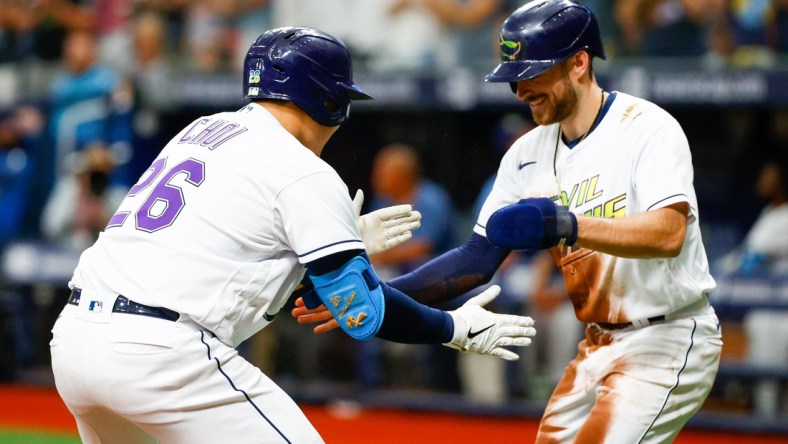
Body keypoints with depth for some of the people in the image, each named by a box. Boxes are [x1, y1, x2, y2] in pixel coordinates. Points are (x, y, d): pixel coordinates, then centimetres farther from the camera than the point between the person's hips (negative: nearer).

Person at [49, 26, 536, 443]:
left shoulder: (202, 130, 22)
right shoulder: (306, 174, -1)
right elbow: (363, 310, -3)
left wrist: (342, 239, 42)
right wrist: (458, 328, 11)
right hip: (160, 351, -8)